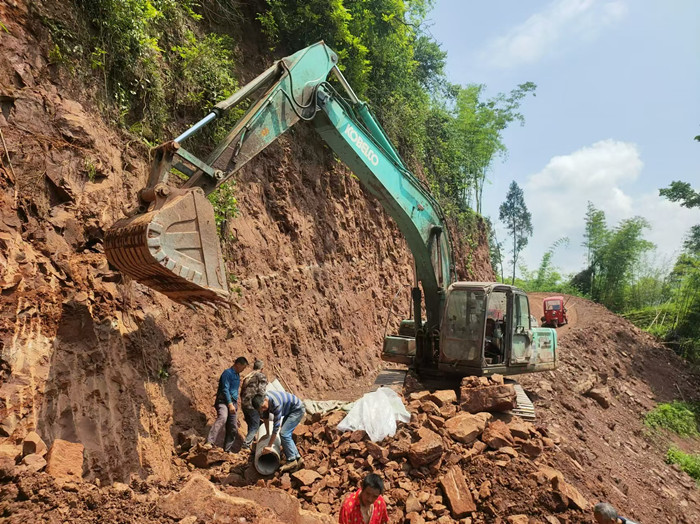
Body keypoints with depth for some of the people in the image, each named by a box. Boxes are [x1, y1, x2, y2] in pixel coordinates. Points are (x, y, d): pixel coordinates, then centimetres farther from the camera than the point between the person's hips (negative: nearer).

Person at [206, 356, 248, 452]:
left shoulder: (237, 375, 20)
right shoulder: (227, 373, -7)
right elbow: (225, 389, -15)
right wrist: (230, 404, -21)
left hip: (232, 403, 9)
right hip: (224, 401, -9)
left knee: (233, 429, 7)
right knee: (222, 418, -34)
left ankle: (227, 450, 18)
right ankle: (209, 443, -43)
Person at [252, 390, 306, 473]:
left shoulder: (276, 404, -36)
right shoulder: (263, 401, -11)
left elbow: (276, 426, -31)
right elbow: (266, 417, 8)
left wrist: (269, 446, -25)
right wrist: (267, 434, 16)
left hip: (297, 410, -9)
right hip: (289, 411, 9)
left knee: (284, 433, -16)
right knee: (286, 434, 5)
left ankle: (292, 461, -10)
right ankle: (298, 459, 10)